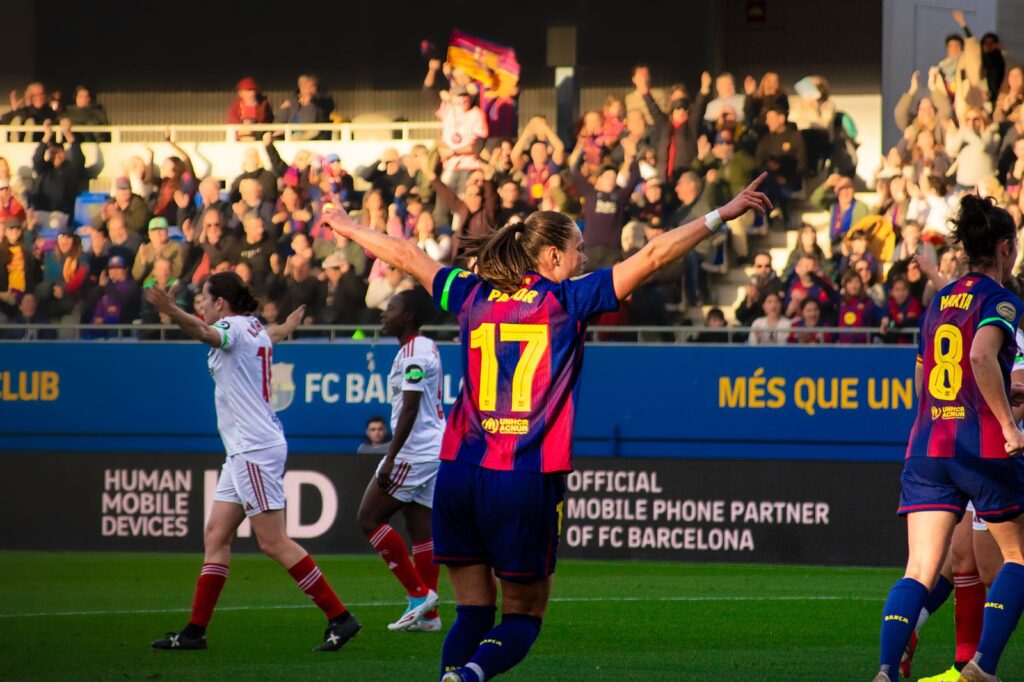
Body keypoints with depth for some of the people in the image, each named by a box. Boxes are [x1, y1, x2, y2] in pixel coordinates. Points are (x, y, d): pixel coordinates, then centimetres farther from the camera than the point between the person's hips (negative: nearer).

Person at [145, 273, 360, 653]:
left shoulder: (234, 327, -10)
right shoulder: (255, 329, 16)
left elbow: (204, 333, -35)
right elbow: (275, 335, 42)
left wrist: (170, 311, -54)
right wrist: (291, 325, 67)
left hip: (255, 449, -10)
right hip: (244, 450, 10)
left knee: (274, 542, -10)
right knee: (216, 537, 7)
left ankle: (339, 618, -10)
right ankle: (195, 631, 7)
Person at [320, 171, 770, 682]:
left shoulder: (475, 295, 10)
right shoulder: (568, 300, -2)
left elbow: (405, 256, 24)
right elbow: (652, 256, -4)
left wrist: (349, 228, 40)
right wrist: (721, 216, 0)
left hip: (458, 473, 4)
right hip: (526, 481, -4)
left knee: (473, 611, 11)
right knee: (524, 615, 4)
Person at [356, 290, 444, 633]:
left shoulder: (413, 354, -15)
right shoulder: (427, 348, 16)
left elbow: (410, 409, -21)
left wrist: (390, 459, -22)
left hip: (414, 451, -10)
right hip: (433, 449, 10)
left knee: (369, 518, -4)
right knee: (420, 530, 9)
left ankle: (418, 593, -6)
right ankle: (427, 613, 7)